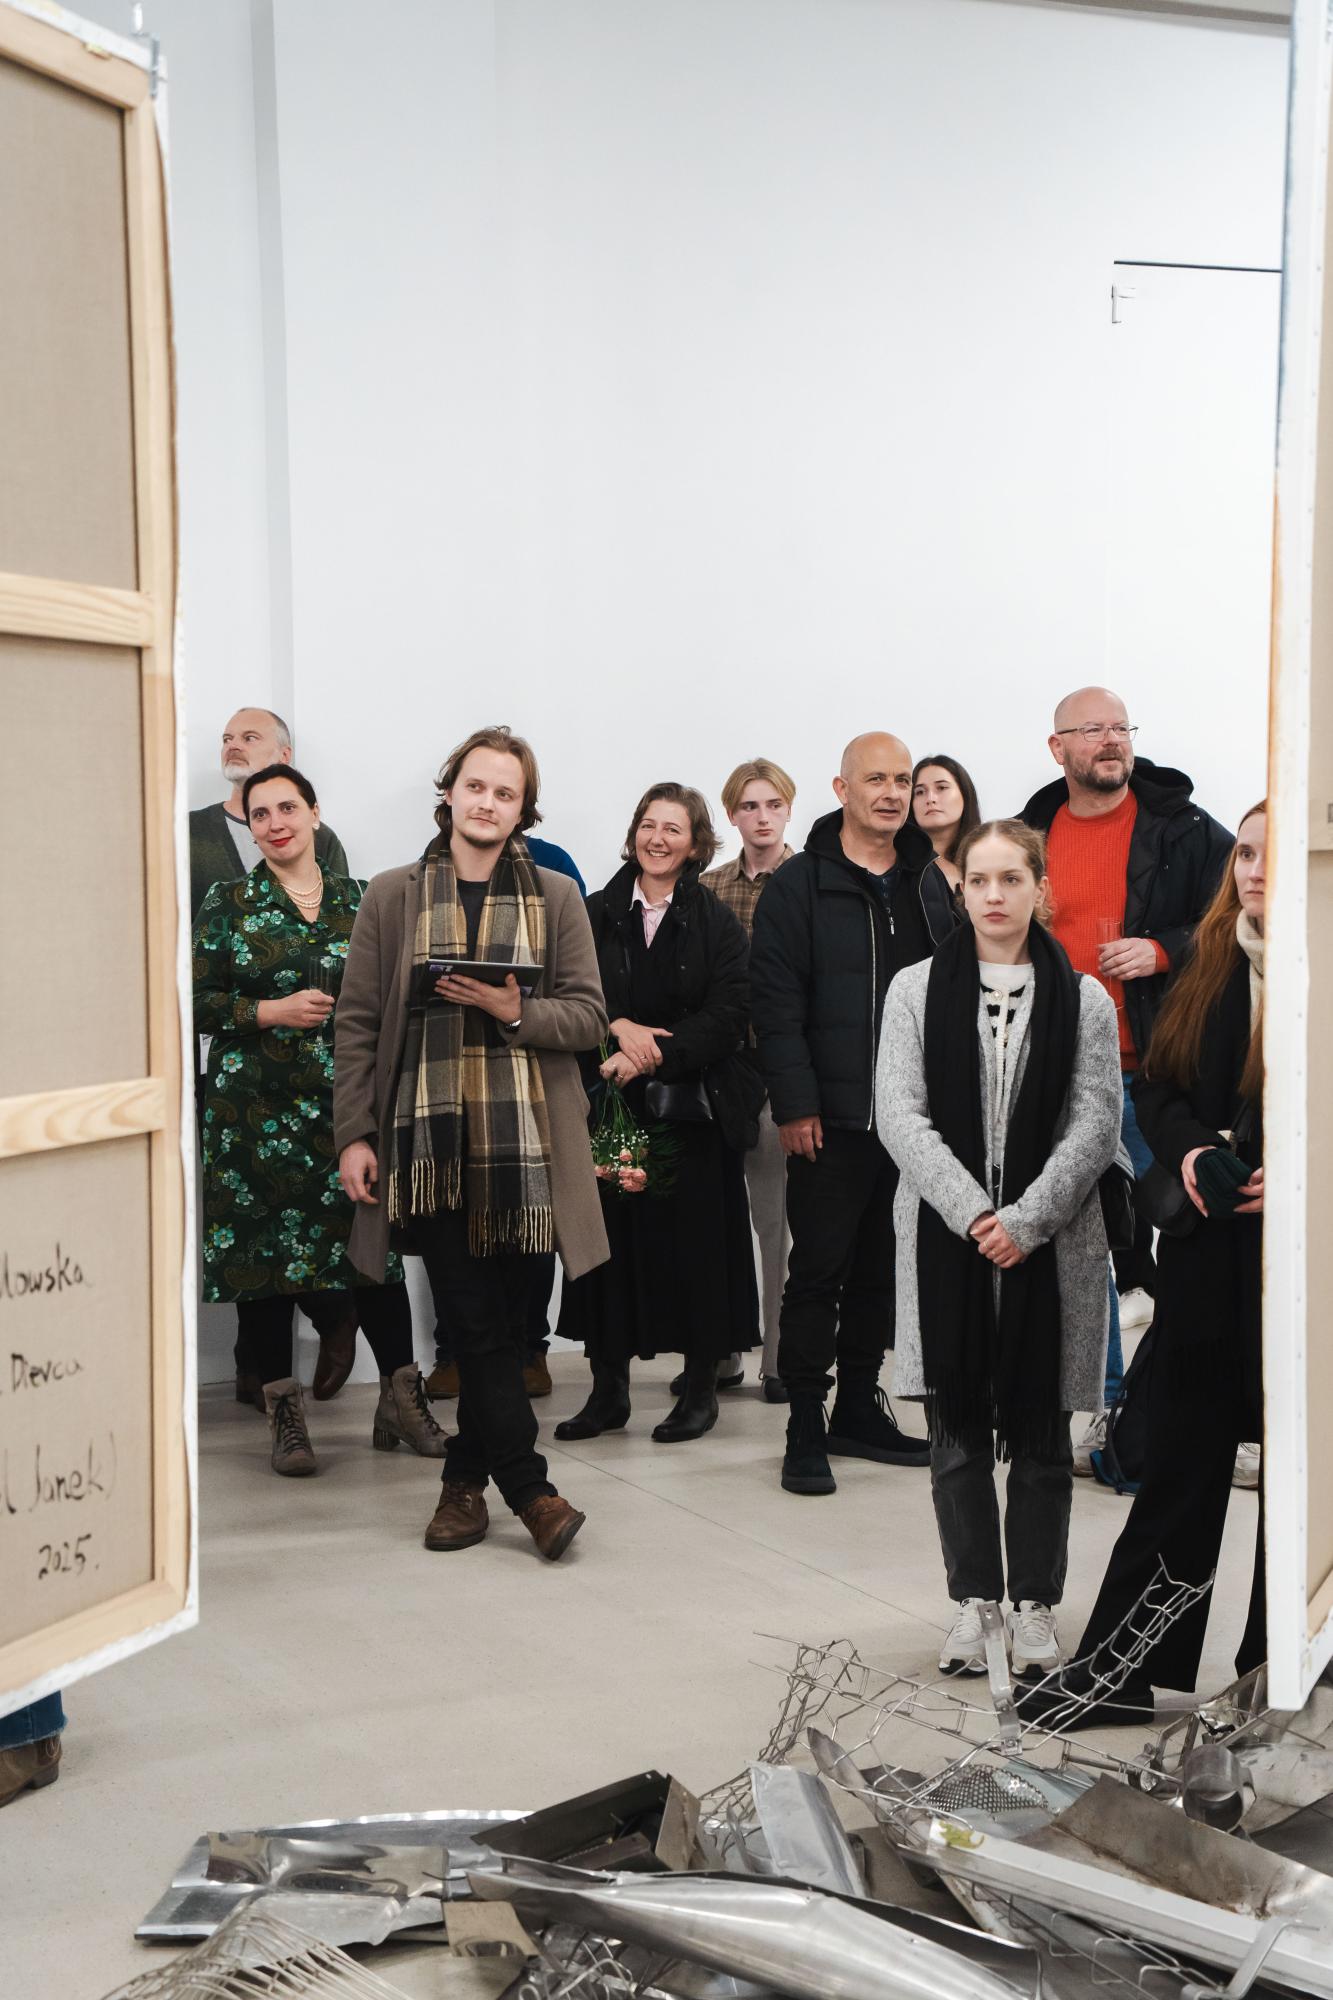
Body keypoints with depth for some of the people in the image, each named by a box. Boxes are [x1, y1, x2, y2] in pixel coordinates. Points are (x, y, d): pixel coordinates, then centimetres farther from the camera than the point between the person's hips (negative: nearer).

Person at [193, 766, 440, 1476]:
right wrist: (272, 1011, -12)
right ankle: (285, 1415, 14)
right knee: (263, 1250, 1)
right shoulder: (227, 903, 4)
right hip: (256, 1104, -1)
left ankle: (401, 1399, 13)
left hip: (347, 1101, 1)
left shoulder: (359, 901, 10)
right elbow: (196, 1000, -1)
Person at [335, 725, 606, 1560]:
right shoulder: (393, 896, 8)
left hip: (524, 1141, 1)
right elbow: (359, 1022, 6)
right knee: (478, 1322, -4)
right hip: (428, 1140, -1)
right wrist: (355, 1133, -1)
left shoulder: (556, 897, 9)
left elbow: (589, 1018, 6)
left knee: (498, 1318, 5)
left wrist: (516, 1011, -13)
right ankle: (528, 1486, 5)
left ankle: (467, 1479, 21)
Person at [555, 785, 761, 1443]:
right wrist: (619, 1028, -17)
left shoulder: (718, 924, 3)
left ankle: (701, 1386, 15)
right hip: (609, 1103, 2)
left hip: (692, 1107, -1)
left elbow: (725, 1017, -6)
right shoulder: (594, 914, 9)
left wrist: (651, 1056, -17)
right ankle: (608, 1386, 15)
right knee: (609, 1239, 3)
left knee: (694, 1238, 1)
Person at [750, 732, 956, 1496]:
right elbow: (776, 1004, -9)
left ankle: (859, 1409, 25)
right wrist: (795, 1105, -14)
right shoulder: (800, 885, -5)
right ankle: (806, 1428, 9)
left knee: (882, 1269, 13)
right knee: (820, 1271, 0)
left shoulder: (930, 882, 12)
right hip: (834, 1118, -5)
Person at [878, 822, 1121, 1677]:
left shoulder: (1083, 999, 3)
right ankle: (973, 1600, 19)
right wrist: (972, 1212, -14)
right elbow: (900, 1116, -4)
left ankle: (1036, 1602, 21)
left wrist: (1025, 1219, -13)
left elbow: (1096, 1126, -2)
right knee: (958, 1430, 6)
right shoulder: (917, 989, 4)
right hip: (946, 1240, 0)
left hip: (1049, 1245, 0)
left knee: (1041, 1432, 7)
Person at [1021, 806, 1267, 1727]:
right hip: (1210, 1247, 4)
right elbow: (1158, 1084, 14)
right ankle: (1123, 1667, 17)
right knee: (1180, 1455, 10)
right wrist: (1188, 1149, -4)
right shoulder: (1209, 970, 8)